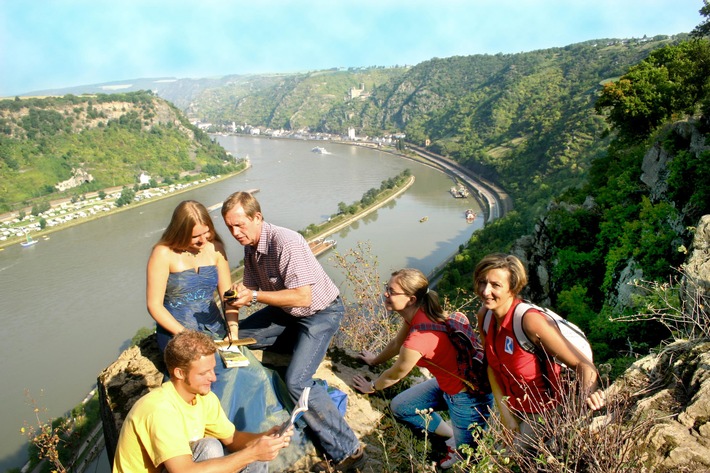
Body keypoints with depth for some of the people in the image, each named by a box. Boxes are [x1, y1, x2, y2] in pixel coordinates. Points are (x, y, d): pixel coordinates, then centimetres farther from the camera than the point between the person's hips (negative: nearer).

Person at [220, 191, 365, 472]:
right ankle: (303, 347, 21)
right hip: (288, 312, 9)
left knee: (297, 381, -22)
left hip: (321, 312, -9)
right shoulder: (250, 246, -1)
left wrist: (254, 296, -34)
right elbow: (251, 286, 7)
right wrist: (239, 295, -14)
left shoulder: (286, 242, -29)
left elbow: (302, 296, -32)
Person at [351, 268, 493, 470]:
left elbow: (394, 375, -13)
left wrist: (372, 387, 7)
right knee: (399, 407, 14)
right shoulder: (417, 312, -10)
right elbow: (396, 343, 12)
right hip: (447, 382, 9)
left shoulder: (417, 340, -35)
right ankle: (454, 436, 22)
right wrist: (376, 360, 29)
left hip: (468, 395, -9)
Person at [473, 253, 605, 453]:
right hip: (514, 409, 6)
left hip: (543, 416, -6)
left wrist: (589, 392, -45)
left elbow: (582, 363, -25)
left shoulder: (530, 320, -30)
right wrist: (505, 414, -5)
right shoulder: (484, 316, -11)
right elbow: (492, 366, 1)